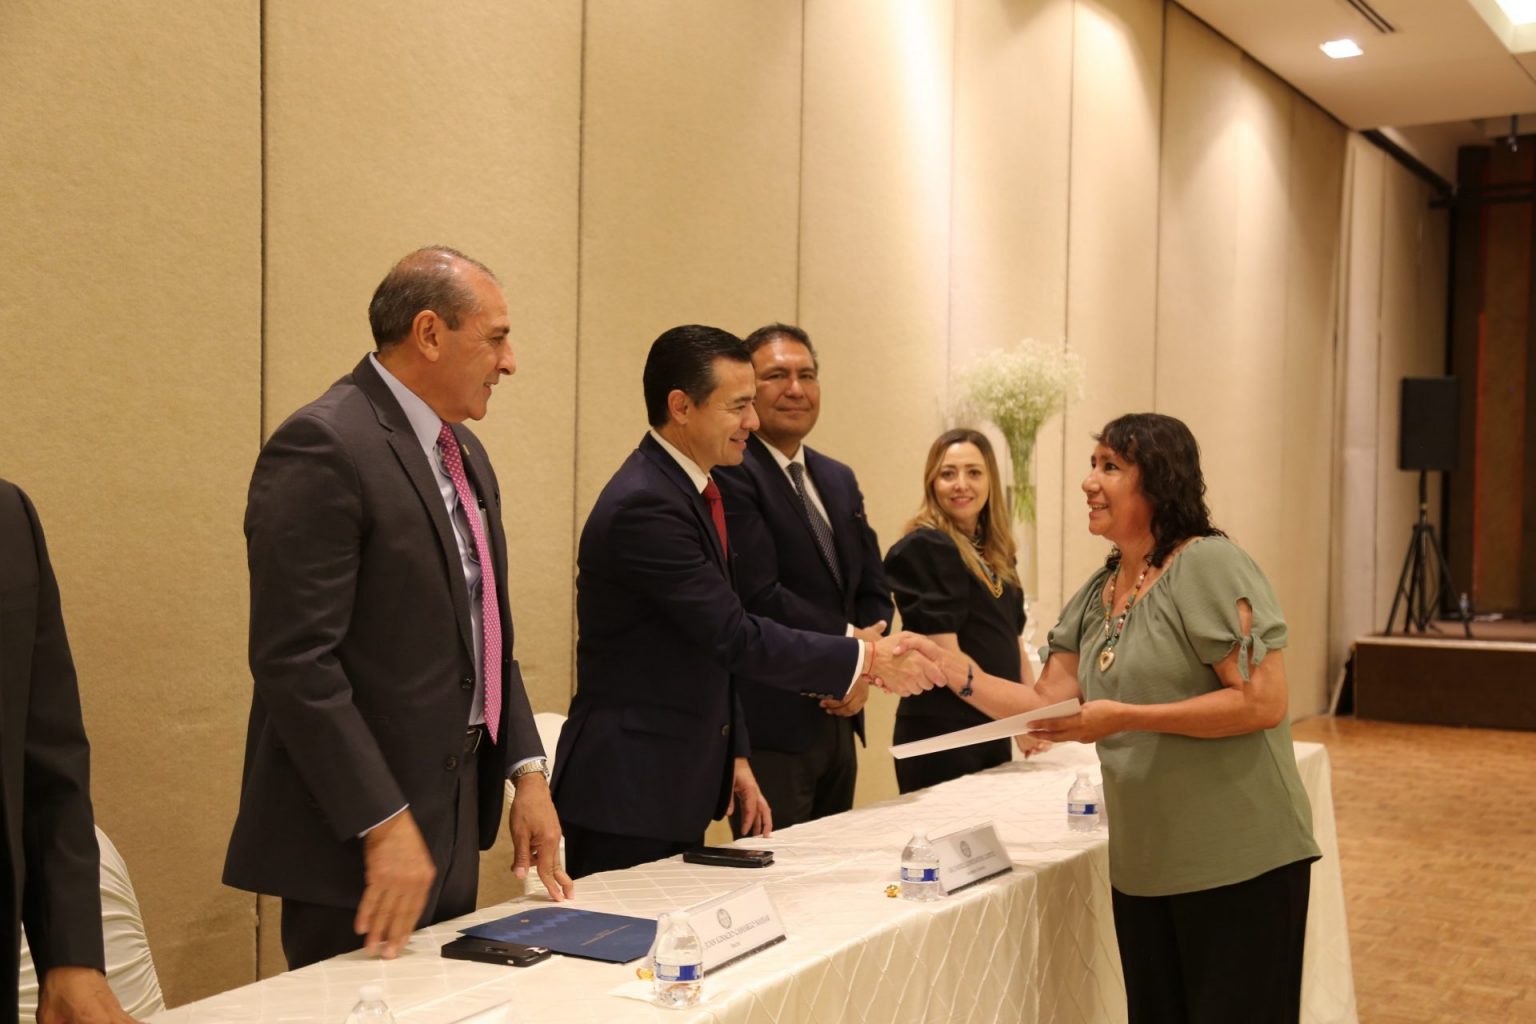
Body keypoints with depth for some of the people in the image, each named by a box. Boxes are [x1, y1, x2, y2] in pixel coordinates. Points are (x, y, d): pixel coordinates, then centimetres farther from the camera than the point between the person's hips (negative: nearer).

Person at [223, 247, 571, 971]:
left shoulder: (462, 451, 12)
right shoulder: (323, 446, -16)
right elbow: (295, 661, -21)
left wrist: (527, 770, 8)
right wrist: (384, 825, -22)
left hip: (455, 816, 9)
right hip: (356, 835, -9)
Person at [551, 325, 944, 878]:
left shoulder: (693, 490, 11)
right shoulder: (644, 506, -21)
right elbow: (735, 637, -23)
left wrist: (734, 758, 15)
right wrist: (868, 658, -18)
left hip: (680, 787, 9)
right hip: (628, 792, -9)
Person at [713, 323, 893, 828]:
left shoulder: (839, 479, 15)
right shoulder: (729, 474, -12)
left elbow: (874, 590, 15)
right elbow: (760, 596, -19)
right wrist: (849, 641, -11)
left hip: (838, 719, 8)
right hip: (769, 727, -8)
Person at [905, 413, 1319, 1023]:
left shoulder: (1208, 565, -14)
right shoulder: (1097, 594, 9)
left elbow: (1263, 703, -19)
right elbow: (1047, 703, 7)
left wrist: (1126, 717, -23)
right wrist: (951, 671, -6)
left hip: (1237, 862, -7)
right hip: (1143, 868, 7)